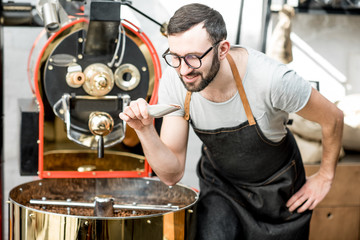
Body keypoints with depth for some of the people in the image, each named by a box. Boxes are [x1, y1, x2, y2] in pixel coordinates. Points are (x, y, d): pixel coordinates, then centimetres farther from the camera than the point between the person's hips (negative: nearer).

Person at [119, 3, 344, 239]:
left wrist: (325, 177, -3)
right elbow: (172, 174, -17)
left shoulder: (271, 79, -36)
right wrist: (145, 130, -34)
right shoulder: (174, 82, -24)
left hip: (277, 192, -1)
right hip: (220, 189, 1)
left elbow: (333, 118, -16)